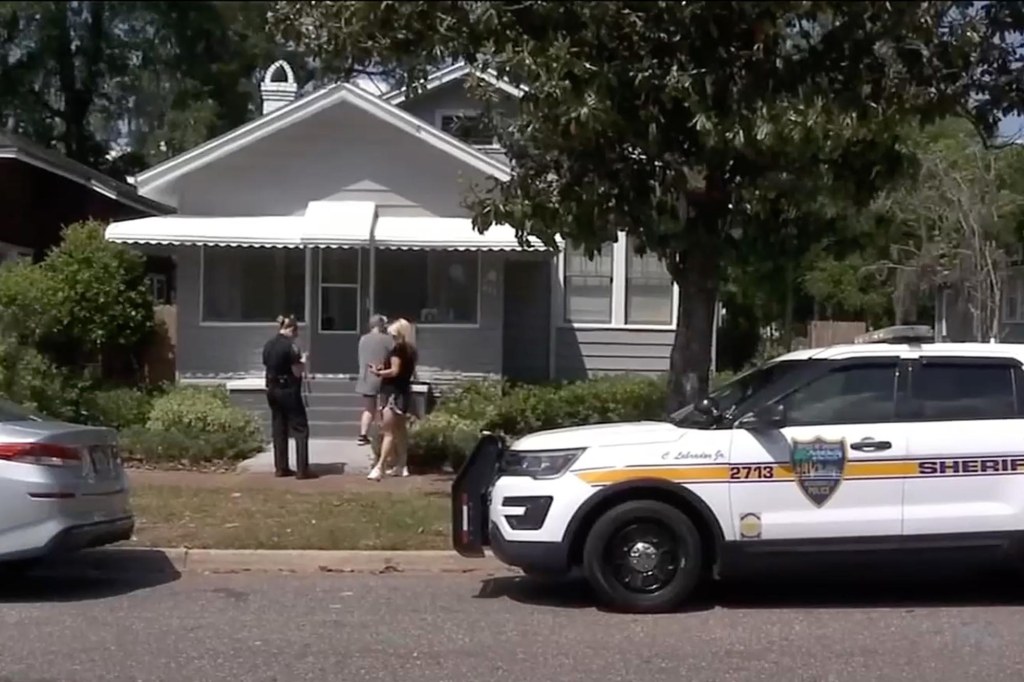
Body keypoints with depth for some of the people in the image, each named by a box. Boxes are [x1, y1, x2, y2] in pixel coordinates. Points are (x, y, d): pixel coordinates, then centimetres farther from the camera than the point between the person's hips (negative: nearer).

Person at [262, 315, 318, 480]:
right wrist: (303, 361, 5)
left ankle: (280, 468, 15)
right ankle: (302, 469, -4)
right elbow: (297, 372, -15)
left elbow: (268, 366, 12)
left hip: (272, 390, 7)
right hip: (289, 391, -7)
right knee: (300, 429, 0)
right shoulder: (290, 345, -14)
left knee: (278, 429, 12)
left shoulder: (268, 345, 7)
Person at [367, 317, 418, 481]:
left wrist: (378, 372, -9)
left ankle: (379, 467, -16)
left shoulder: (399, 348, -14)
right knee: (400, 430, 16)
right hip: (404, 392, 10)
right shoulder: (410, 350, 12)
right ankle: (401, 465, 22)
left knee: (388, 432, -13)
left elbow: (394, 371, -21)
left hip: (393, 393, -10)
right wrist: (384, 369, 10)